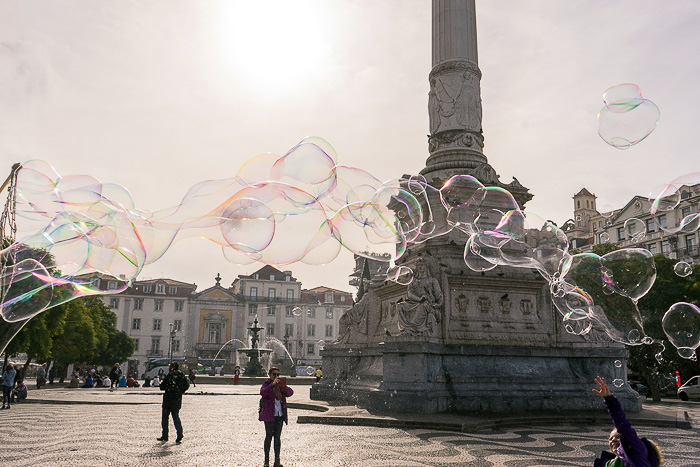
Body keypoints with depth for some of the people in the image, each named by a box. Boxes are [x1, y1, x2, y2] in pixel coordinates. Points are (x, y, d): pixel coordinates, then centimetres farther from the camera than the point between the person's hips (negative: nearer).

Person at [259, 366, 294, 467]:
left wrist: (283, 386, -22)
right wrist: (273, 384, -32)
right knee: (269, 436, -2)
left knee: (278, 437, 6)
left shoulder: (281, 385, 11)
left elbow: (290, 393, -3)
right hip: (269, 414, -4)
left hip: (280, 414, 4)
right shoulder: (266, 384, -2)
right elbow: (263, 392, -23)